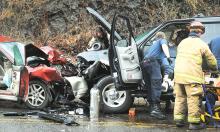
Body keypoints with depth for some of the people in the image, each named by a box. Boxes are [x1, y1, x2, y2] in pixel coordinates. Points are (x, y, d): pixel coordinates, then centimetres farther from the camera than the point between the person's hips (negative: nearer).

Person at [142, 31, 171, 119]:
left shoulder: (154, 43, 39)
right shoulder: (162, 40, 18)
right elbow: (164, 46, -6)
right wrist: (168, 56, -24)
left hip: (145, 62, 8)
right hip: (153, 61, -8)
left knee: (150, 87, 10)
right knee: (156, 86, -18)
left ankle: (152, 108, 9)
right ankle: (155, 108, -31)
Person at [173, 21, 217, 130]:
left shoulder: (182, 42, 16)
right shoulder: (201, 44, -1)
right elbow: (211, 60, 7)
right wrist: (214, 68, 26)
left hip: (178, 74, 6)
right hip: (192, 76, -6)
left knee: (180, 97, 14)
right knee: (194, 99, -3)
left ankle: (178, 119, 17)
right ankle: (194, 122, -3)